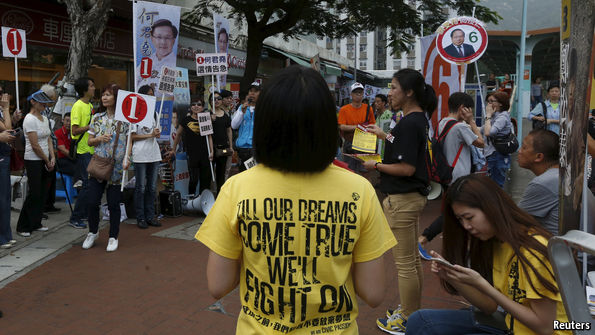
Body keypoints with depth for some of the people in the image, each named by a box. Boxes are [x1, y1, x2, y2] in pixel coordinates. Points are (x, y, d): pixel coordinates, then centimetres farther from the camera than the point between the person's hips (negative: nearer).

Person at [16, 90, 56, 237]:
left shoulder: (45, 119, 11)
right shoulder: (30, 119, -15)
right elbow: (35, 145, -16)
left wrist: (52, 157, 0)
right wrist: (47, 161, -9)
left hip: (45, 161, 8)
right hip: (33, 161, -8)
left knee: (42, 193, 10)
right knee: (34, 194, -6)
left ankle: (35, 224, 21)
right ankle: (23, 227, 6)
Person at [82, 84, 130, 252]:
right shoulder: (97, 118, 8)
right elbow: (89, 141, 11)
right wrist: (99, 139, -10)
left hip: (116, 167, -3)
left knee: (113, 204, 4)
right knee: (92, 202, 2)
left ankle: (113, 237, 19)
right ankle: (93, 232, 26)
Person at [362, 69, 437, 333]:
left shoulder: (409, 123, -21)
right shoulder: (418, 118, 10)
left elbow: (407, 168, -25)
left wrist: (375, 166, -13)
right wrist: (384, 136, 24)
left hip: (402, 199, -11)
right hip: (413, 195, 11)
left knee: (405, 263, 2)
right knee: (412, 259, 20)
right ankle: (413, 310, 35)